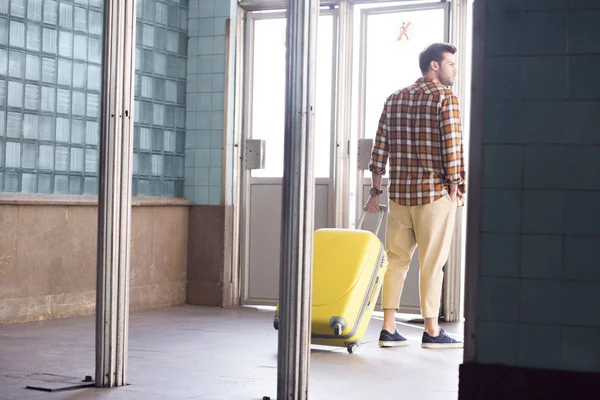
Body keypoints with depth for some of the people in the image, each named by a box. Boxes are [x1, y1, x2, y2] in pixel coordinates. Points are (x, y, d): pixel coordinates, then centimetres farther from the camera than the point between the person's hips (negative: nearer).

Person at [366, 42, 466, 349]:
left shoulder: (394, 99, 12)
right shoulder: (445, 97, -6)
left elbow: (380, 148, 9)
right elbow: (452, 147, -13)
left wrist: (376, 190, 13)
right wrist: (455, 188, -5)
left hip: (400, 193, 6)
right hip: (435, 192, -5)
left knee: (396, 259, 9)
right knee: (432, 262, 1)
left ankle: (388, 329, 10)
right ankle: (431, 331, 7)